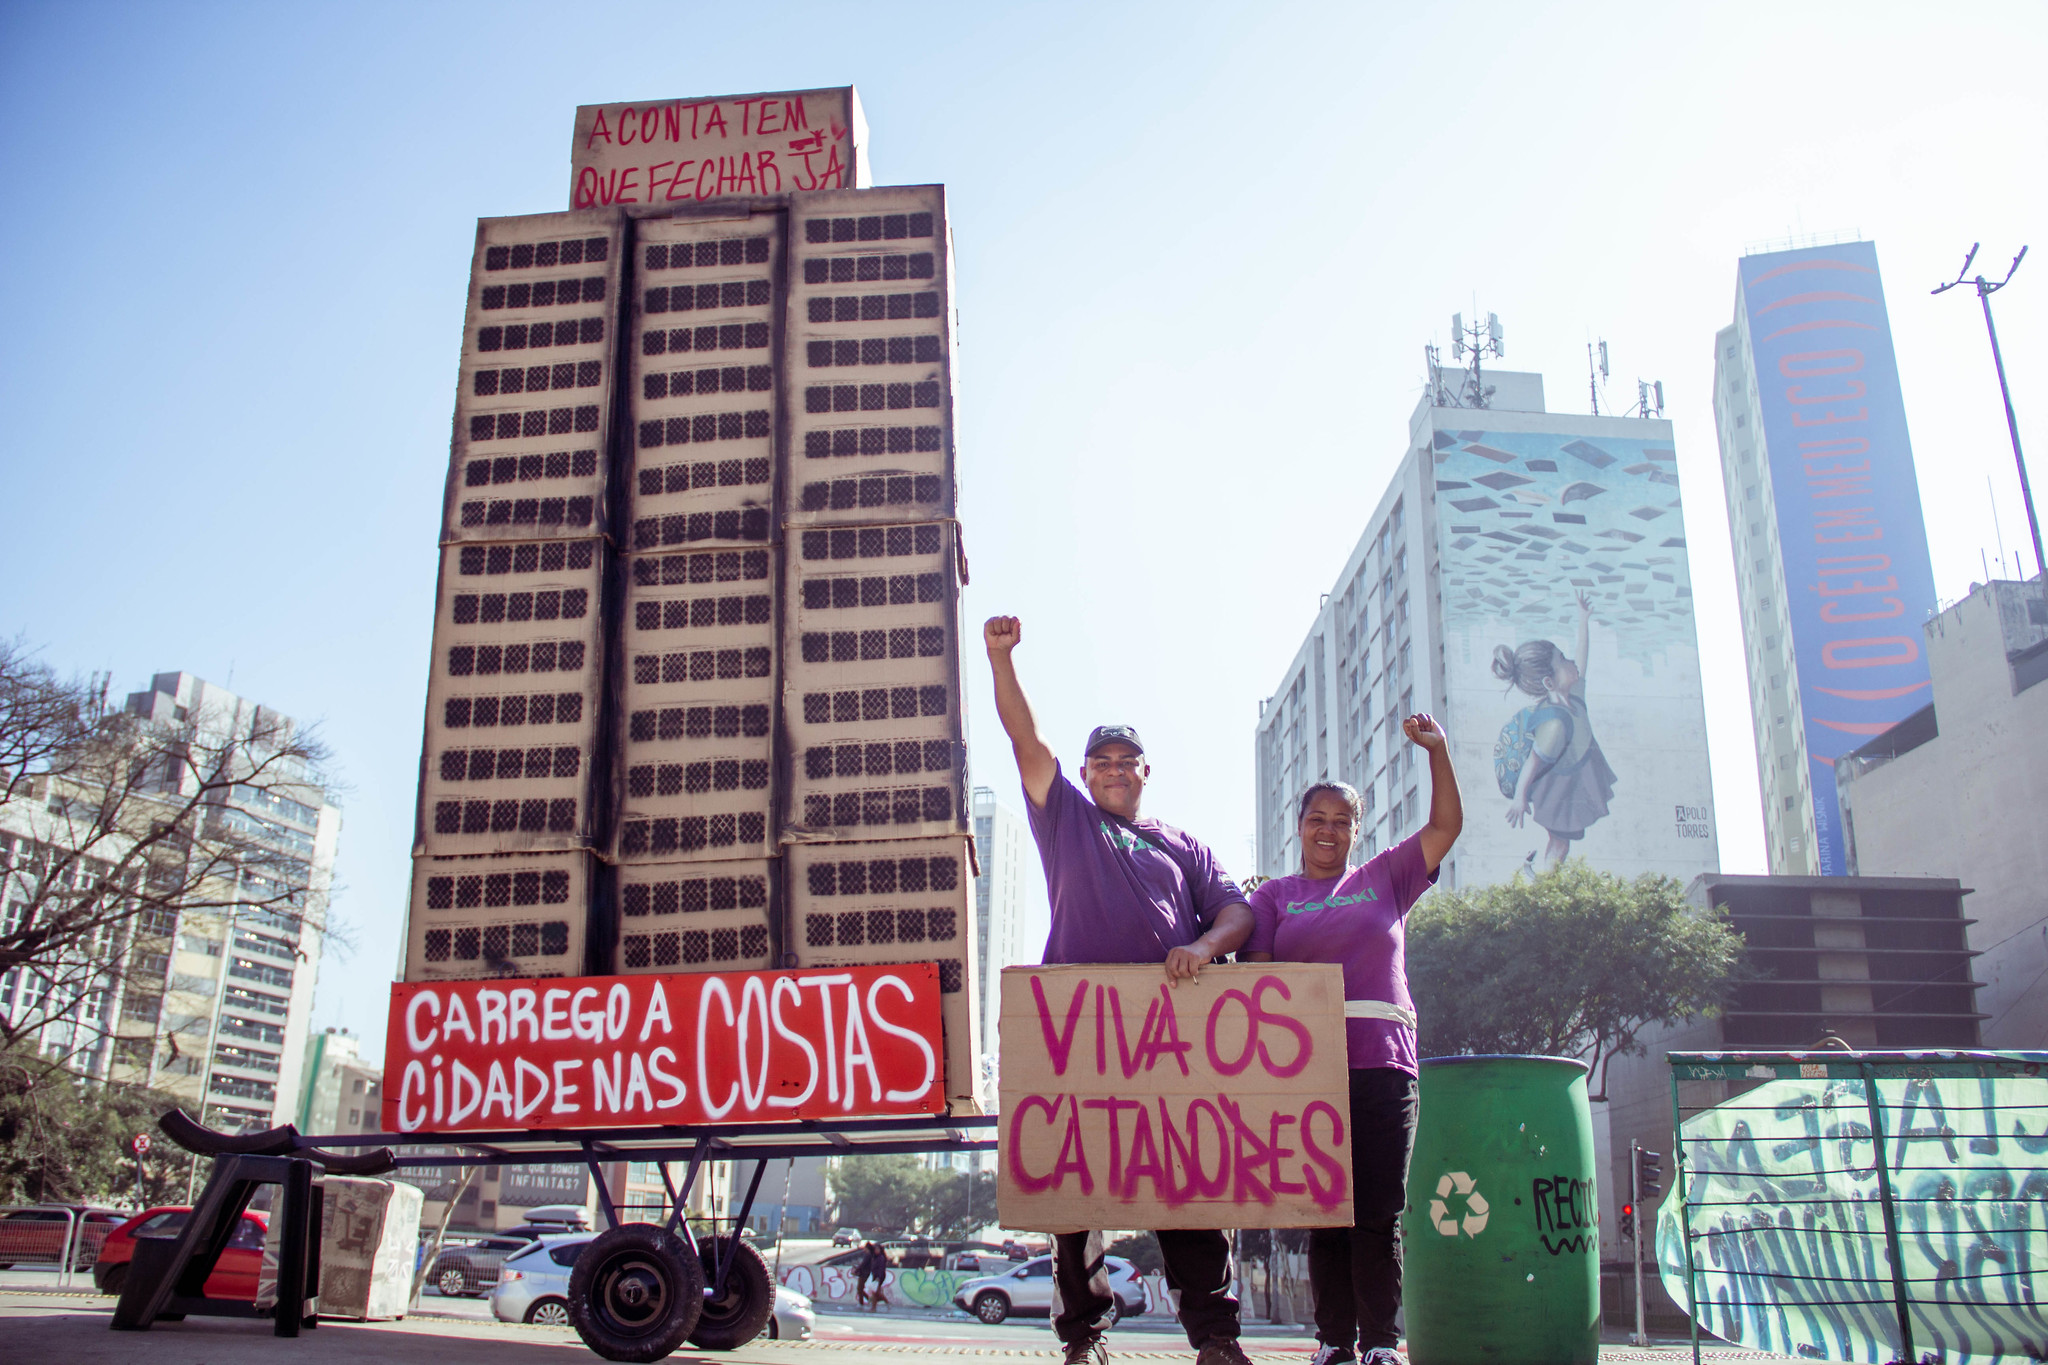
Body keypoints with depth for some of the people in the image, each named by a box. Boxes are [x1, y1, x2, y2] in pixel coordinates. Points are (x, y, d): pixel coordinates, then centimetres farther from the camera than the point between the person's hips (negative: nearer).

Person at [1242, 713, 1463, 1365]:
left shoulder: (1384, 879, 16)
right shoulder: (1275, 896, 14)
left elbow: (1445, 827, 8)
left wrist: (1437, 750, -2)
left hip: (1381, 1064, 0)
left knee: (1379, 1211, -2)